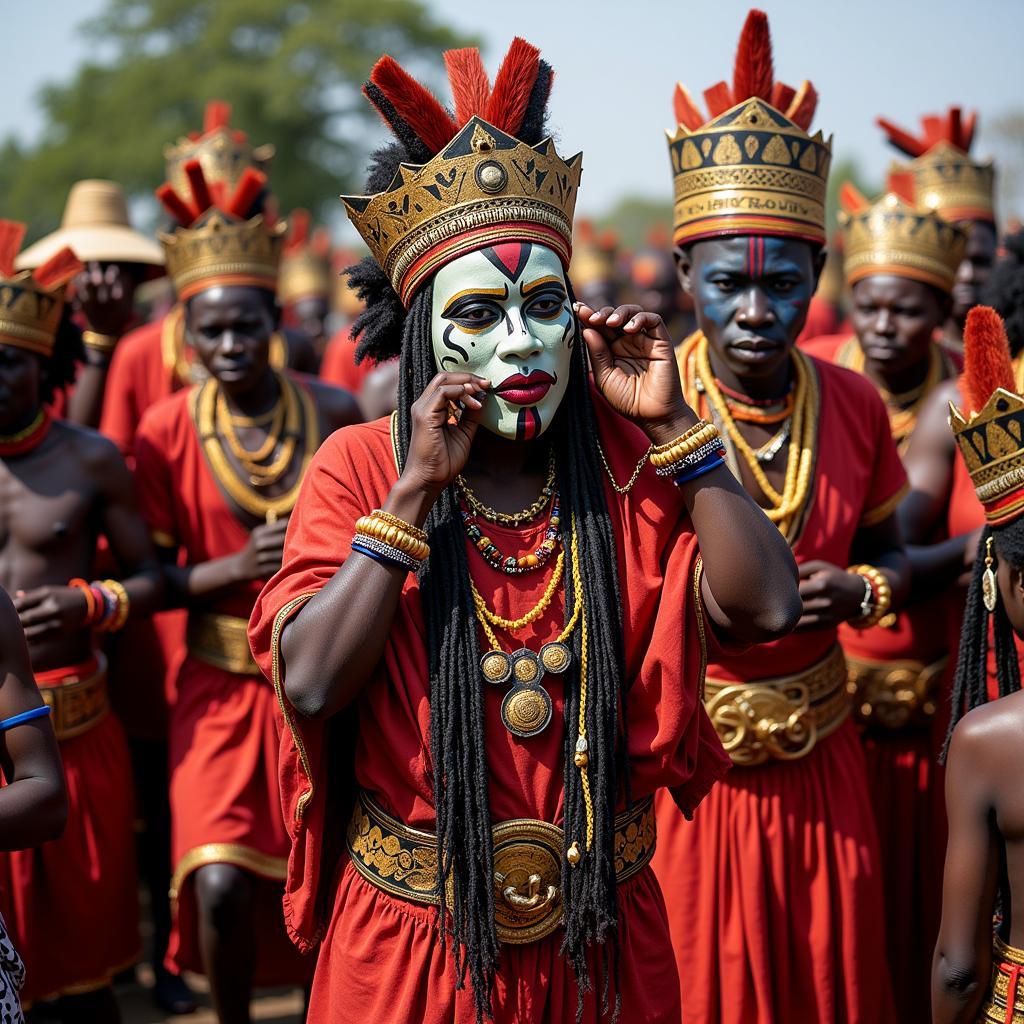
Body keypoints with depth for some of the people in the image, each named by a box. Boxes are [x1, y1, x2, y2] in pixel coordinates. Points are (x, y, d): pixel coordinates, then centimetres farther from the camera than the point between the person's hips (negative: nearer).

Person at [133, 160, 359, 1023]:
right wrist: (235, 568, -18)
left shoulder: (333, 413, -4)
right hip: (223, 685, -1)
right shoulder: (169, 430, -6)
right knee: (221, 888, -12)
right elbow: (153, 577, -3)